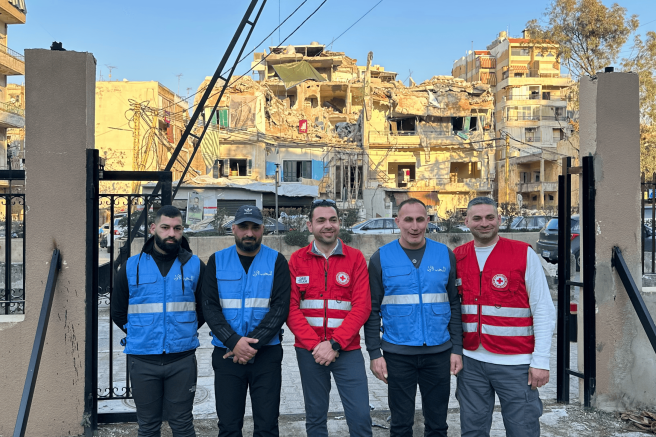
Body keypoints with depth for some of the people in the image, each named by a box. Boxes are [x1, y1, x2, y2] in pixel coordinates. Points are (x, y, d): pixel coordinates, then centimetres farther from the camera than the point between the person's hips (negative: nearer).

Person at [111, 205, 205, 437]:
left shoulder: (195, 266, 0)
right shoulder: (131, 266, 2)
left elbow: (205, 307, 11)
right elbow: (118, 312, 13)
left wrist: (184, 331, 7)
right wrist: (140, 333, 11)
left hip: (182, 359, -1)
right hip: (142, 360, 1)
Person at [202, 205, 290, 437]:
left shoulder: (276, 261, 0)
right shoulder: (217, 261, 4)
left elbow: (280, 307, -8)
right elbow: (209, 307, -3)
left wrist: (253, 343, -16)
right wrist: (234, 342, -16)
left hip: (266, 354, -1)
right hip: (226, 353, 1)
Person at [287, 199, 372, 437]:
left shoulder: (355, 258, -1)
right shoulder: (297, 260, 2)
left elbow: (362, 307, -8)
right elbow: (291, 308, -4)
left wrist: (335, 344, -15)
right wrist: (314, 345, -13)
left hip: (347, 350, -1)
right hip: (309, 351, 1)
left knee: (360, 416, -2)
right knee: (315, 416, 12)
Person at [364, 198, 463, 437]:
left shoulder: (445, 255, 1)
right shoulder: (381, 258, -3)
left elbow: (455, 305, 4)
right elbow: (372, 310, -1)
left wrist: (457, 348, 0)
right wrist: (375, 353, -5)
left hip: (439, 353, 1)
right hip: (397, 354, -1)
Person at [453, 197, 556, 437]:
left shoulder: (524, 254, -4)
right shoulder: (457, 257, 6)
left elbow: (543, 310, -6)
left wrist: (541, 361, -10)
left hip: (515, 362, -3)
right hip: (470, 362, 3)